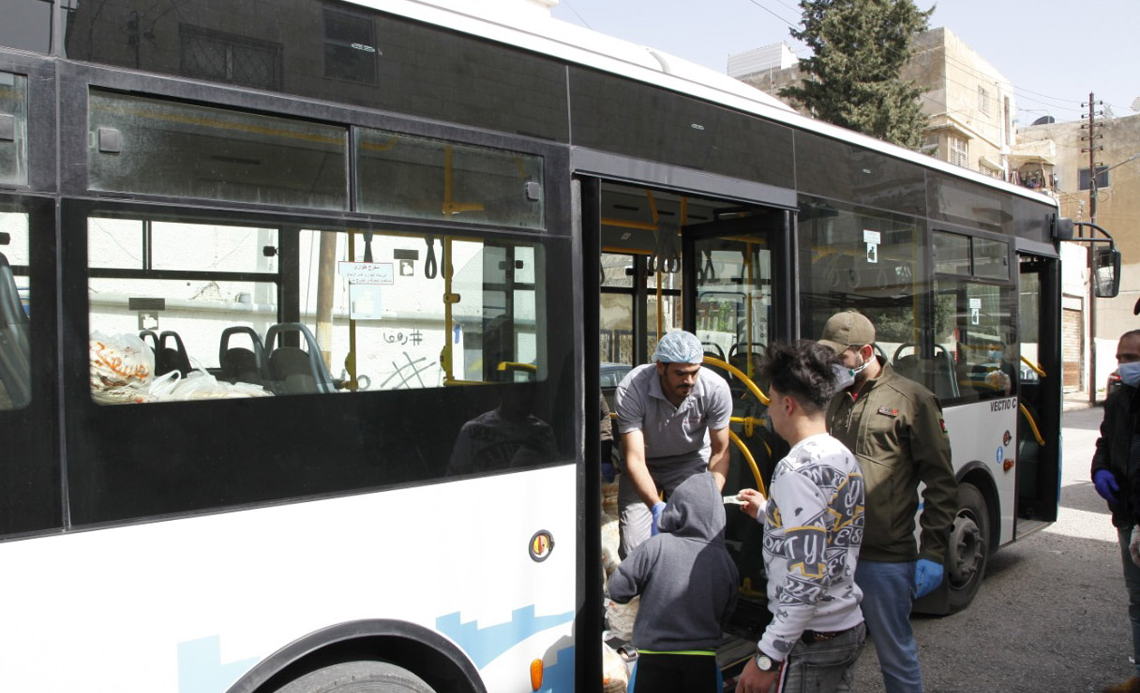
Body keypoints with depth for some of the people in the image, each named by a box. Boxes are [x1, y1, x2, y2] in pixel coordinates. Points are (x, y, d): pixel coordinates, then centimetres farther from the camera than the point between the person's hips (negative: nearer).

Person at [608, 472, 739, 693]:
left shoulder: (656, 547, -13)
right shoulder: (725, 561, -1)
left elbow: (618, 590, -7)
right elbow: (725, 617, 10)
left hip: (655, 660, -2)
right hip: (702, 664, 2)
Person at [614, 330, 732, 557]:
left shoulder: (716, 389, -23)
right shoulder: (630, 390, -30)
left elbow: (720, 451, -10)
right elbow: (635, 460, -30)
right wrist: (657, 507, -44)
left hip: (691, 461, 1)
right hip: (644, 464, -1)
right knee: (634, 550, -11)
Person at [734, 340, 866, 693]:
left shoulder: (798, 469, -22)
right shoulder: (845, 458, 6)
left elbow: (807, 577, -27)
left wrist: (767, 656, -23)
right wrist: (767, 512, 23)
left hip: (811, 640, -9)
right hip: (850, 626, 9)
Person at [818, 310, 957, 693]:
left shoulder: (912, 399, -6)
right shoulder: (837, 401, 13)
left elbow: (941, 483, -6)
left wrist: (933, 552, -9)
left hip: (886, 558, -6)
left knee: (896, 655, 8)